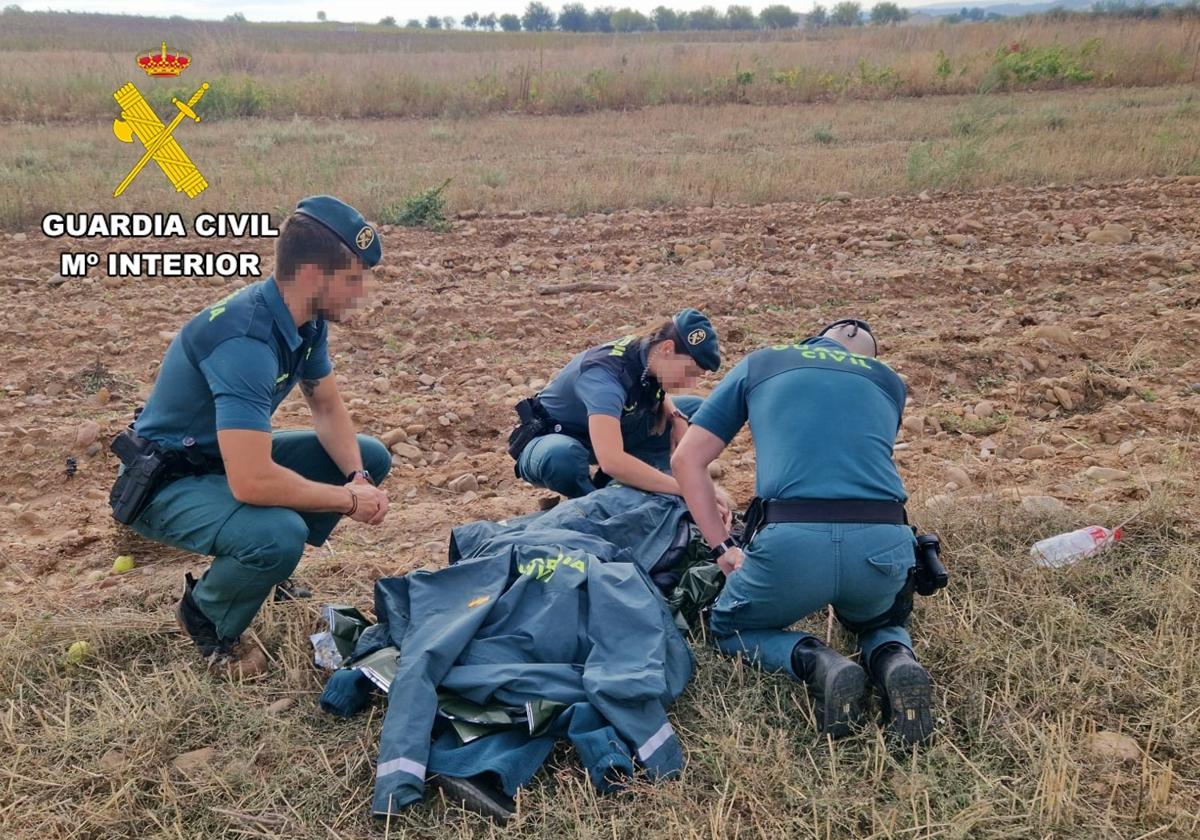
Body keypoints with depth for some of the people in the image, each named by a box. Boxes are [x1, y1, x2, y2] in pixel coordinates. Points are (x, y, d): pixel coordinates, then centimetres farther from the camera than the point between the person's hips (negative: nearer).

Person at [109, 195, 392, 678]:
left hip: (230, 458, 9)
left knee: (371, 458, 3)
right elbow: (252, 483, -40)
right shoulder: (246, 340, -35)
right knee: (278, 535, -36)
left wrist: (358, 478, -12)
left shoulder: (307, 320, -7)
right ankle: (205, 617, -2)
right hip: (167, 481, -9)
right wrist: (348, 500, -25)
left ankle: (267, 561, 14)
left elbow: (328, 408, 6)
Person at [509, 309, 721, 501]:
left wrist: (676, 416, -8)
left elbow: (660, 391, 14)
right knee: (563, 456, -45)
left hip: (604, 437, 8)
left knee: (696, 409, 2)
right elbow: (611, 461, -50)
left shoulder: (646, 351, -13)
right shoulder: (605, 374, -36)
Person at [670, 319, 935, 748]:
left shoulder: (759, 364, 22)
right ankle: (896, 661, 2)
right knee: (881, 624, 36)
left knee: (729, 628, 28)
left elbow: (686, 460, 19)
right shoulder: (889, 381, 26)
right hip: (883, 544, 3)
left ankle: (817, 664, -1)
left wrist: (723, 548, 20)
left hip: (792, 541, -2)